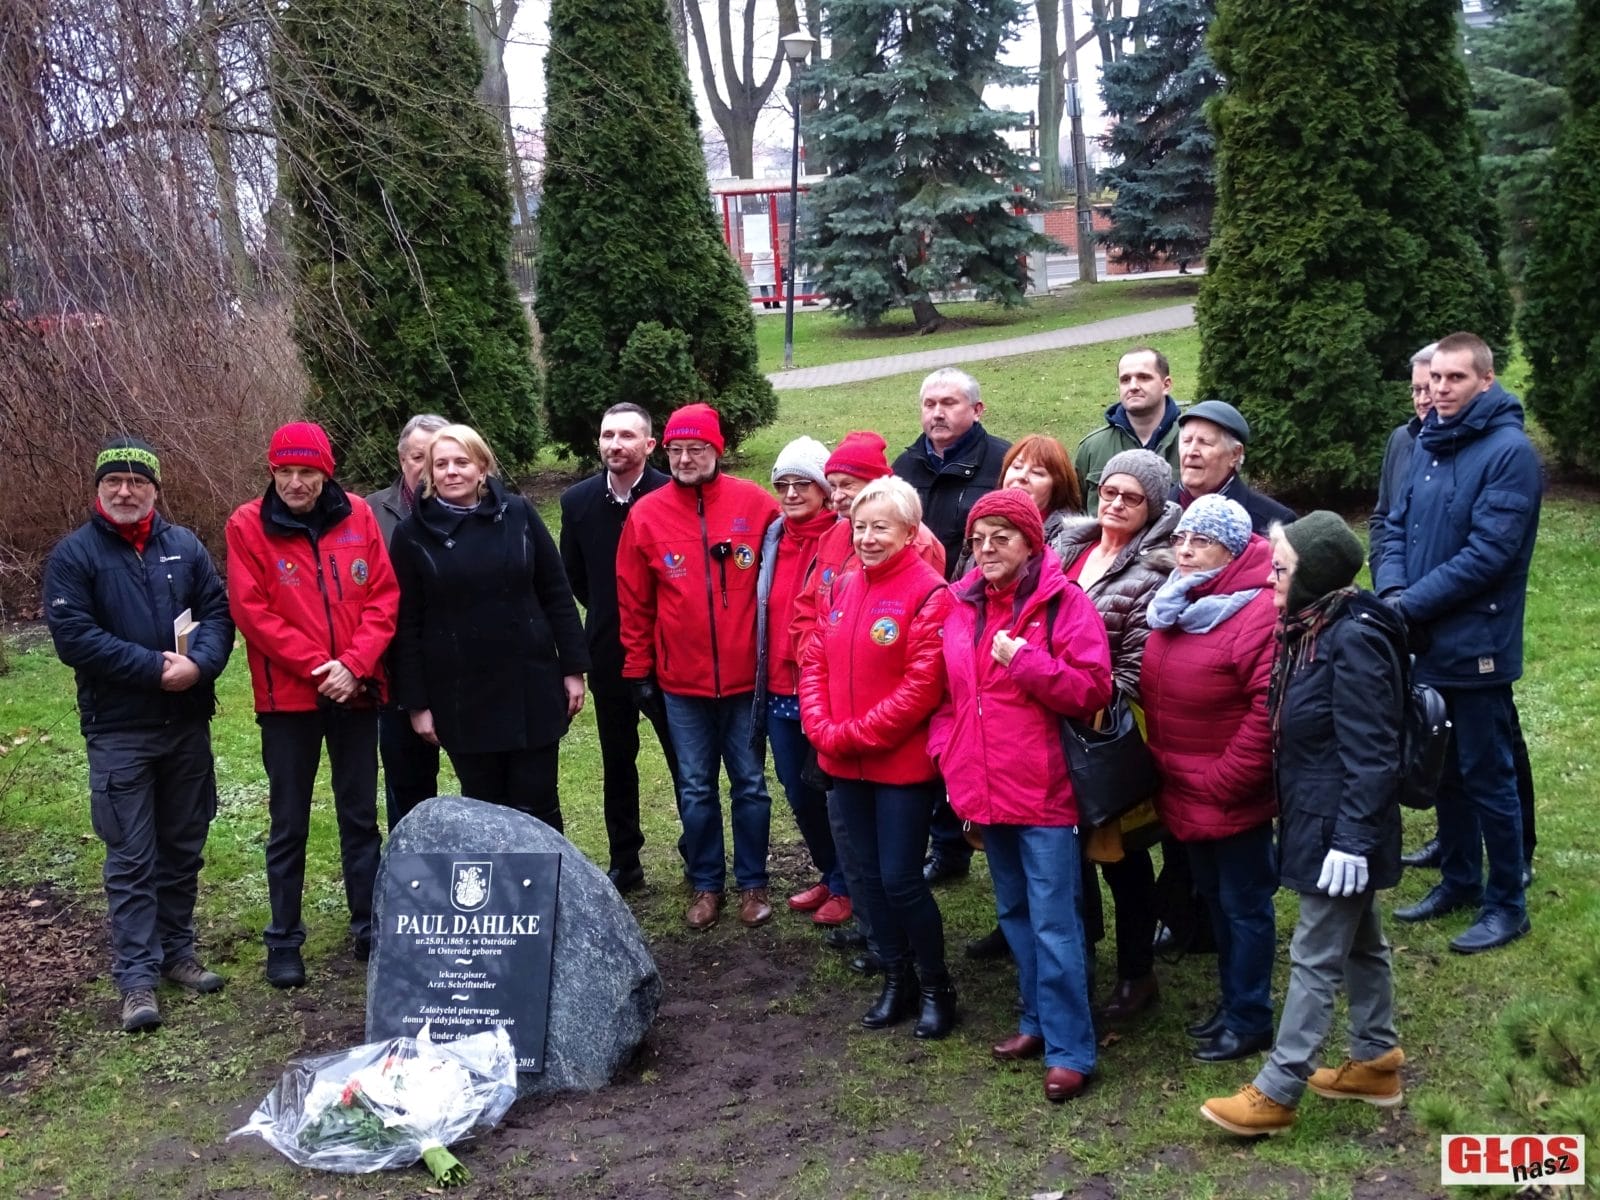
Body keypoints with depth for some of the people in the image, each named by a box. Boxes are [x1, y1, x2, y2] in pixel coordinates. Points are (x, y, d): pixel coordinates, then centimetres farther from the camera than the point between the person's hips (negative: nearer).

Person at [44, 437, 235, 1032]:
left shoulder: (183, 545, 7)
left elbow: (219, 610, 2)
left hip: (187, 725, 4)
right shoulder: (74, 554, -4)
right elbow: (73, 637, -13)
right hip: (118, 732, -4)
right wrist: (155, 667, -18)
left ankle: (177, 950, 27)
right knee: (132, 858, 0)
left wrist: (200, 662, -17)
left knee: (184, 846, 13)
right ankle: (137, 977, 6)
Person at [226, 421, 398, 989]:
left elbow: (383, 596, -1)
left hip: (356, 691, 2)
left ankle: (369, 926, 25)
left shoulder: (357, 516, 1)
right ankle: (284, 941, 18)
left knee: (360, 815, 12)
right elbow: (251, 610, -10)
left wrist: (353, 665, -13)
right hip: (288, 696, -2)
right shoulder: (248, 525, -5)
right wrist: (317, 666, -15)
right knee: (288, 825, 6)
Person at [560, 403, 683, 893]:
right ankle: (624, 862, 24)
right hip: (608, 654, 3)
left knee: (683, 759, 7)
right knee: (617, 763, 13)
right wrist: (608, 616, 11)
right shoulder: (578, 500, -1)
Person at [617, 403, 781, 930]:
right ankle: (706, 884, 26)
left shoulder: (756, 505, -6)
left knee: (750, 783, 10)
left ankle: (753, 883, 25)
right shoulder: (646, 515, -2)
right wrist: (639, 671, 4)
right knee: (696, 788, 12)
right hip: (681, 681, 1)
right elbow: (634, 603, 4)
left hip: (745, 676, -1)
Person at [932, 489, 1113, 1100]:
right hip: (985, 791, 7)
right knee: (1015, 914, 19)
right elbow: (947, 693, 16)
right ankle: (1038, 1020, 34)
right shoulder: (962, 606, 8)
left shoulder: (1064, 603, -9)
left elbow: (1092, 689, -14)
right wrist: (948, 753, 4)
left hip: (1043, 793, -7)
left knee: (1054, 925, -2)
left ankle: (1069, 1050, 8)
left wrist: (1025, 660, -21)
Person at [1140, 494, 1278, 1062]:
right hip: (1185, 792, 8)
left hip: (1234, 797, -8)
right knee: (1213, 897, 21)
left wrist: (1227, 780, -20)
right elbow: (1155, 692, 15)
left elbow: (1269, 711, -25)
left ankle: (1250, 1020, 21)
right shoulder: (1175, 604, 6)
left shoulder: (1259, 613, -20)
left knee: (1244, 904, 7)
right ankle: (1233, 1001, 37)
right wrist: (1163, 763, 10)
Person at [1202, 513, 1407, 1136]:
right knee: (1359, 944, 20)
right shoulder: (1312, 628, 6)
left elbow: (1369, 754, -23)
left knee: (1315, 957, -1)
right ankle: (1376, 1061, 34)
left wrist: (1352, 840, -23)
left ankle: (1276, 1091, 6)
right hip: (1318, 819, 9)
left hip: (1338, 827, -9)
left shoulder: (1354, 638, -21)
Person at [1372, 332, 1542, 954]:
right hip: (1426, 643, 7)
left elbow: (1488, 553, -20)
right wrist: (1391, 590, -9)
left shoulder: (1509, 450, -15)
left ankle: (1506, 904, 18)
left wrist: (1411, 604, -18)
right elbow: (1396, 525, 9)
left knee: (1486, 776, 4)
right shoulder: (1428, 443, 8)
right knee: (1444, 769, 18)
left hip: (1474, 645, -7)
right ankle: (1459, 879, 34)